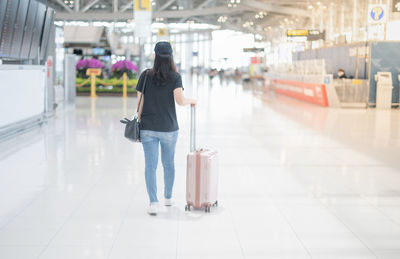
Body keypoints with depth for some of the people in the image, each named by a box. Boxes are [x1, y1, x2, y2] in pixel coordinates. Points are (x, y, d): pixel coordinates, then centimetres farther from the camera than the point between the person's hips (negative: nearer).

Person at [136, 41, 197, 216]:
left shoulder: (146, 75, -1)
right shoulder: (175, 77, -6)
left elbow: (139, 101, 0)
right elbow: (180, 101, -18)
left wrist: (139, 122, 10)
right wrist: (190, 101, 4)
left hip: (148, 128, 0)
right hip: (169, 129, 0)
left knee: (150, 165, 0)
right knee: (168, 163, 17)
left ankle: (153, 203, -11)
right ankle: (168, 197, 32)